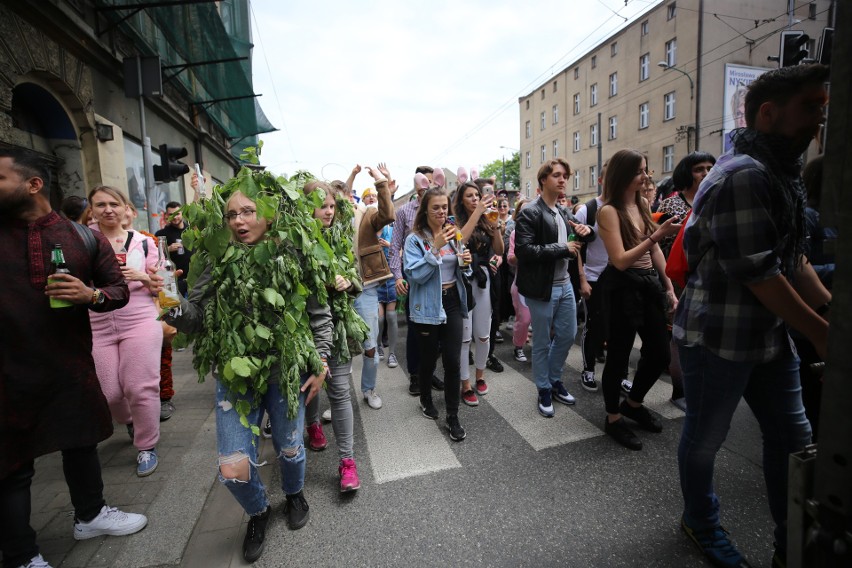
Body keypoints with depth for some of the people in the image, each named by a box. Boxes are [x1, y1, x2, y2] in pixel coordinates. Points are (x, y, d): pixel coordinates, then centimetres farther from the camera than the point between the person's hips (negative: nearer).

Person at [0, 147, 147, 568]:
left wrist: (92, 294, -16)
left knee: (82, 442, 19)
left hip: (73, 365, 2)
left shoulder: (84, 238, 0)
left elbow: (119, 289, 5)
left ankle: (90, 514, 42)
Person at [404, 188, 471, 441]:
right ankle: (425, 399, 39)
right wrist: (435, 249, -26)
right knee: (429, 359, 10)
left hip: (453, 302, 4)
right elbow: (415, 275, -19)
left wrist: (465, 261, -6)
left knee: (452, 360, 0)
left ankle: (453, 416, 14)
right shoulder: (415, 239, -8)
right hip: (427, 306, -3)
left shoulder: (453, 235, 7)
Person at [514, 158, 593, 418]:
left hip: (565, 285, 8)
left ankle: (555, 380, 37)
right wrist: (562, 248, -19)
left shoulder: (565, 212, 11)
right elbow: (523, 250, -23)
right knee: (542, 343, 6)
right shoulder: (530, 213, -12)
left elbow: (583, 237, 24)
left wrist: (586, 231, -1)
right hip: (542, 288, -7)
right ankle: (544, 390, 26)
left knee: (567, 335, 16)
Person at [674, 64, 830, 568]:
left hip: (770, 334, 9)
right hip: (718, 337, -9)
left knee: (793, 435, 16)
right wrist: (821, 334, -13)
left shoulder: (783, 172, 12)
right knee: (706, 436, 11)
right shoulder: (744, 175, -20)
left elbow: (792, 259, 14)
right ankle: (702, 525, 35)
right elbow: (758, 274, -22)